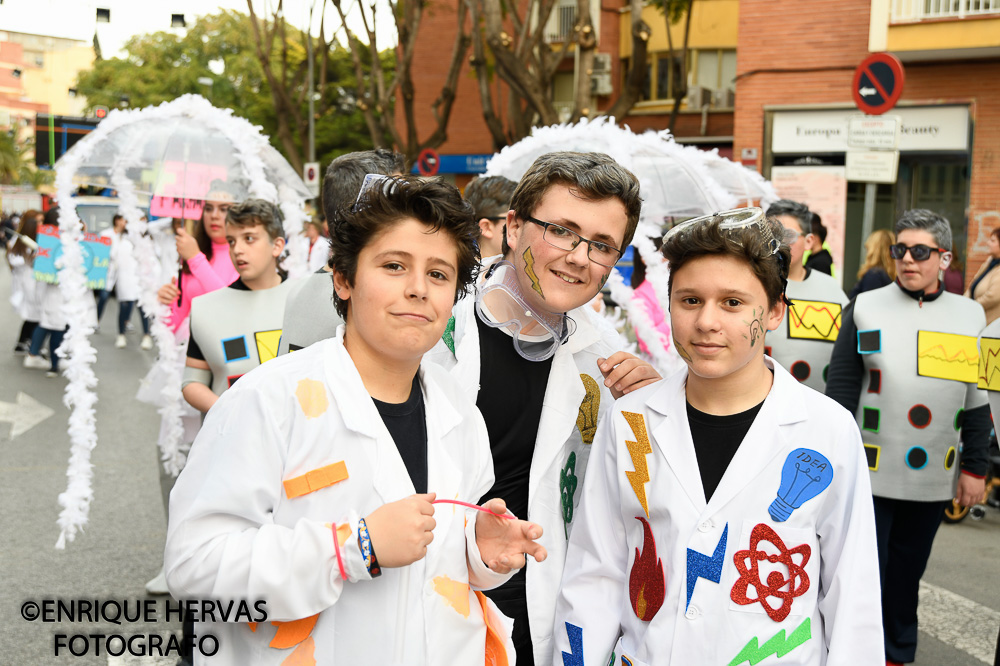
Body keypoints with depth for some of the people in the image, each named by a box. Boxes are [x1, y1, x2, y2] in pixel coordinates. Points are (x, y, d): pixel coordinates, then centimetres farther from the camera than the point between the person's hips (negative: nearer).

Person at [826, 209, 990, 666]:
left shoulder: (971, 316, 4)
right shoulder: (866, 307, -2)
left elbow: (978, 399, 7)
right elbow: (841, 388, -2)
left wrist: (974, 468, 5)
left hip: (933, 477, 2)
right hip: (869, 471, -2)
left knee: (907, 572, 16)